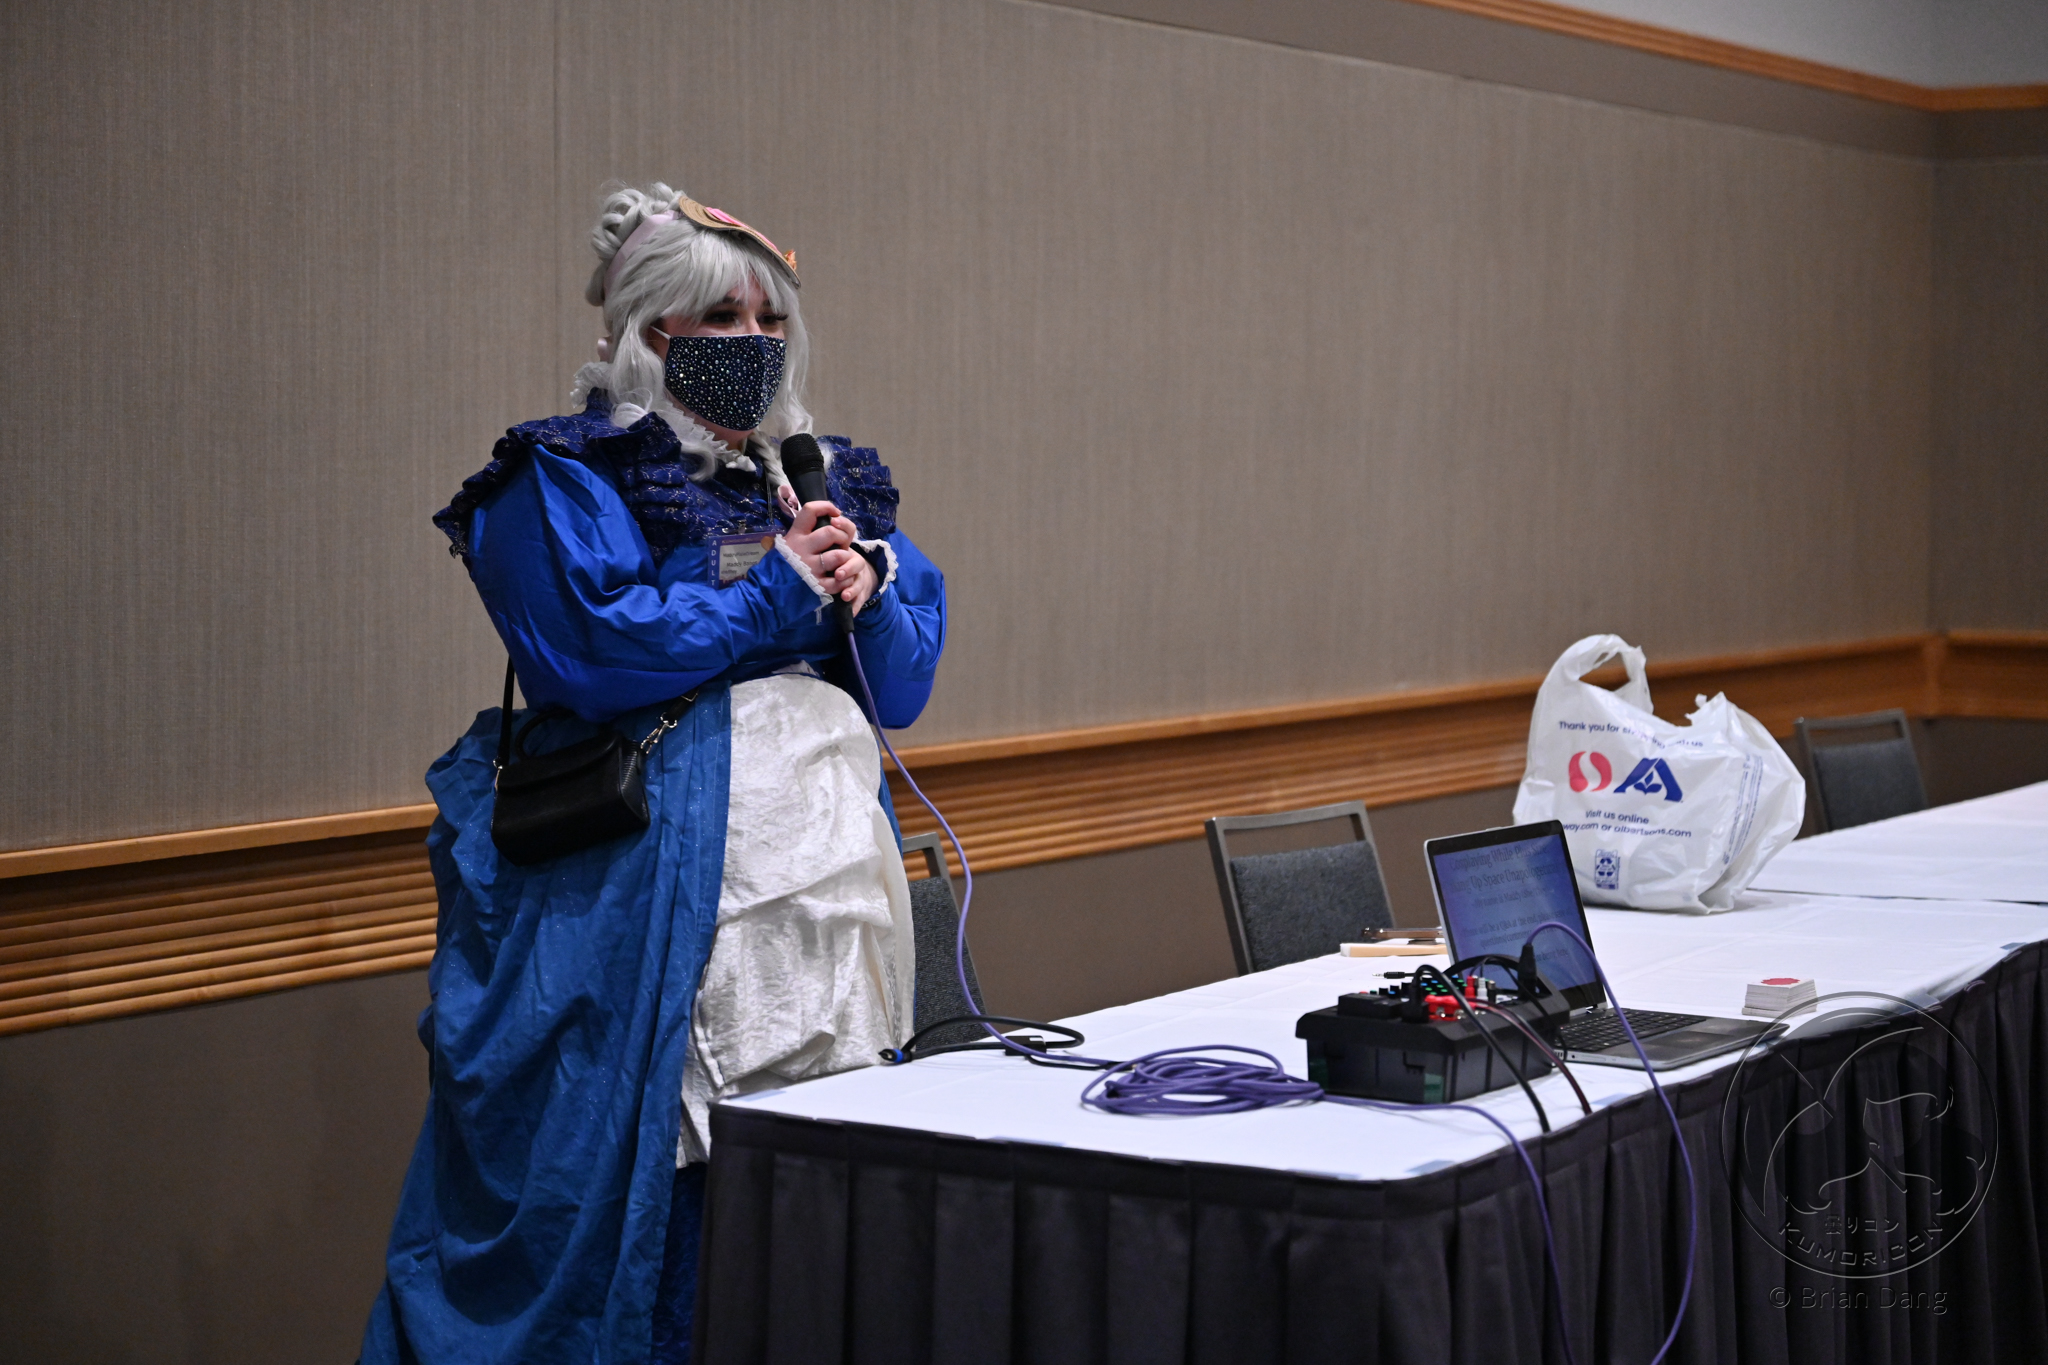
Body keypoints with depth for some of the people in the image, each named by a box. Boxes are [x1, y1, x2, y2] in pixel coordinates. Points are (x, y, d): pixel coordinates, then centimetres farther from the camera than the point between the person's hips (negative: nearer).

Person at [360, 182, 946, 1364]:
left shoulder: (828, 480, 20)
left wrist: (866, 596, -4)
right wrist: (779, 594, -7)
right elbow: (591, 646, -15)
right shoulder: (563, 481, 1)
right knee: (637, 1160, -9)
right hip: (650, 873, -6)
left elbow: (907, 686, 18)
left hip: (833, 855, 6)